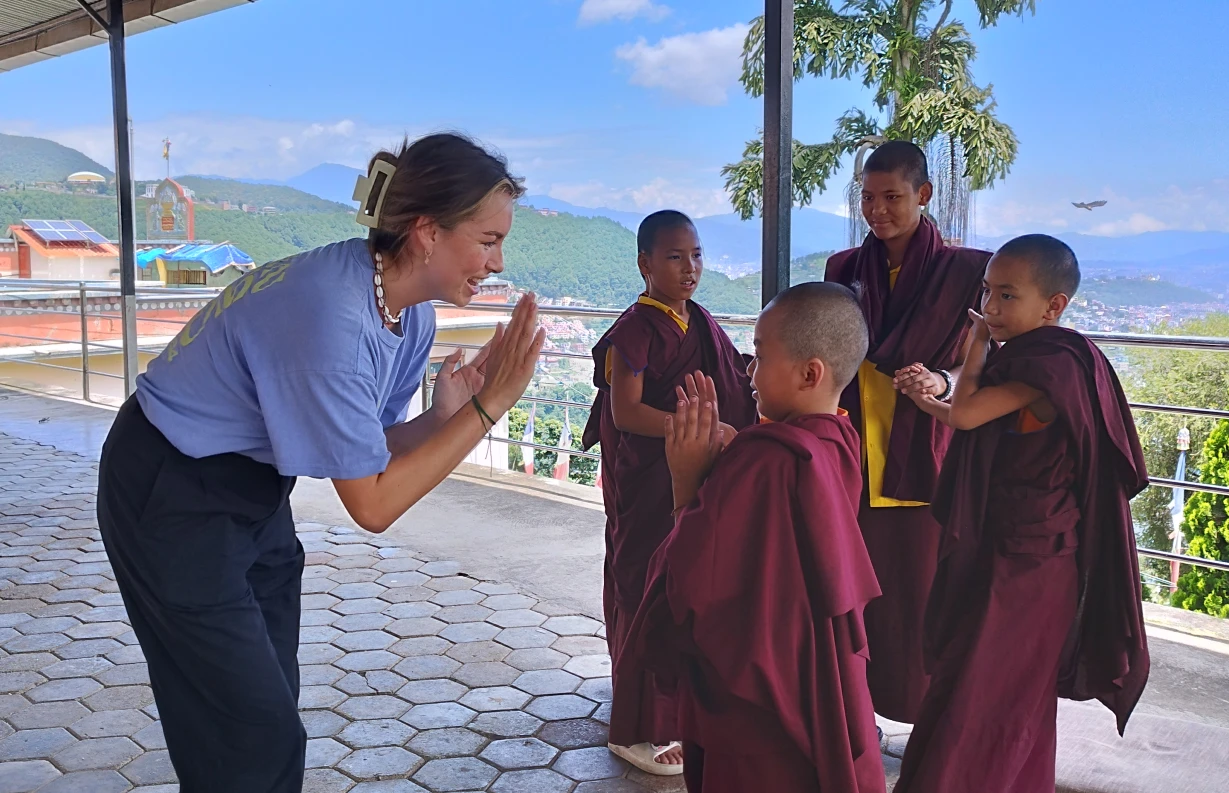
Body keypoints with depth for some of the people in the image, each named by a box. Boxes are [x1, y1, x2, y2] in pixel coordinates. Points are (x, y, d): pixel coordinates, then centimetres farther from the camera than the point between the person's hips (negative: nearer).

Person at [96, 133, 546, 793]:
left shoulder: (411, 315, -6)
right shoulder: (332, 316, -33)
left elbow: (369, 451, -2)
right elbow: (373, 504, -27)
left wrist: (444, 417, -19)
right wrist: (487, 405, -27)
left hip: (254, 490, 8)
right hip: (172, 499, -8)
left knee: (272, 699, 14)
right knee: (252, 732, 0)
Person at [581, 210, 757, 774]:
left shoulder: (702, 324, 10)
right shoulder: (636, 329, -13)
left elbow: (724, 395, 19)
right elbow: (625, 412, -20)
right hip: (647, 485, -7)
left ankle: (683, 705, 32)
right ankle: (638, 730, 14)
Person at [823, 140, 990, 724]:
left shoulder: (964, 270, -2)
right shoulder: (844, 269, 10)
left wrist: (942, 382, -20)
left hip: (923, 455, -3)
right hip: (853, 454, 3)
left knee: (921, 588, 0)